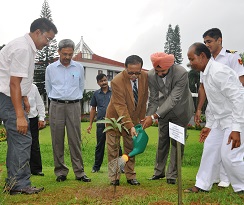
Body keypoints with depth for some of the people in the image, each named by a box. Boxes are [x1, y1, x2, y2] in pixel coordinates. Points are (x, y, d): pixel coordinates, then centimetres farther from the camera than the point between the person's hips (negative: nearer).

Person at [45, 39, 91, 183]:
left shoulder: (79, 68, 8)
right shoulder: (51, 68, 6)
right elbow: (48, 88, 16)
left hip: (74, 106, 0)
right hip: (56, 106, 0)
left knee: (75, 140, -2)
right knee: (57, 140, 1)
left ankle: (79, 172, 2)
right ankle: (61, 172, 9)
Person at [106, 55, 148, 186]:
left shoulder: (145, 77, -13)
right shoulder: (117, 81, -28)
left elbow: (144, 100, -1)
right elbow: (120, 107, -29)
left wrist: (141, 119, 0)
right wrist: (130, 126, -33)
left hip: (133, 118, 4)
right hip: (116, 118, -4)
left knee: (130, 149, 11)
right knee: (113, 149, 2)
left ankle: (130, 176, 20)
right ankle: (114, 178, 12)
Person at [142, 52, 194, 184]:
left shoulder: (181, 73, -33)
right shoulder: (151, 76, -20)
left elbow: (174, 99, -35)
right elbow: (153, 99, -12)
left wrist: (154, 116, -39)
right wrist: (148, 117, -26)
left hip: (180, 109, -3)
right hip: (164, 109, 4)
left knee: (177, 142, 1)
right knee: (162, 140, 11)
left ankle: (172, 175, 11)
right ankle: (159, 171, 23)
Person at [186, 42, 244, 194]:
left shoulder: (219, 72, -23)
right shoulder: (206, 74, 8)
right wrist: (209, 125, 21)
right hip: (222, 119, 10)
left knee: (230, 155, -10)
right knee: (210, 149, 12)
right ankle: (202, 185, 24)